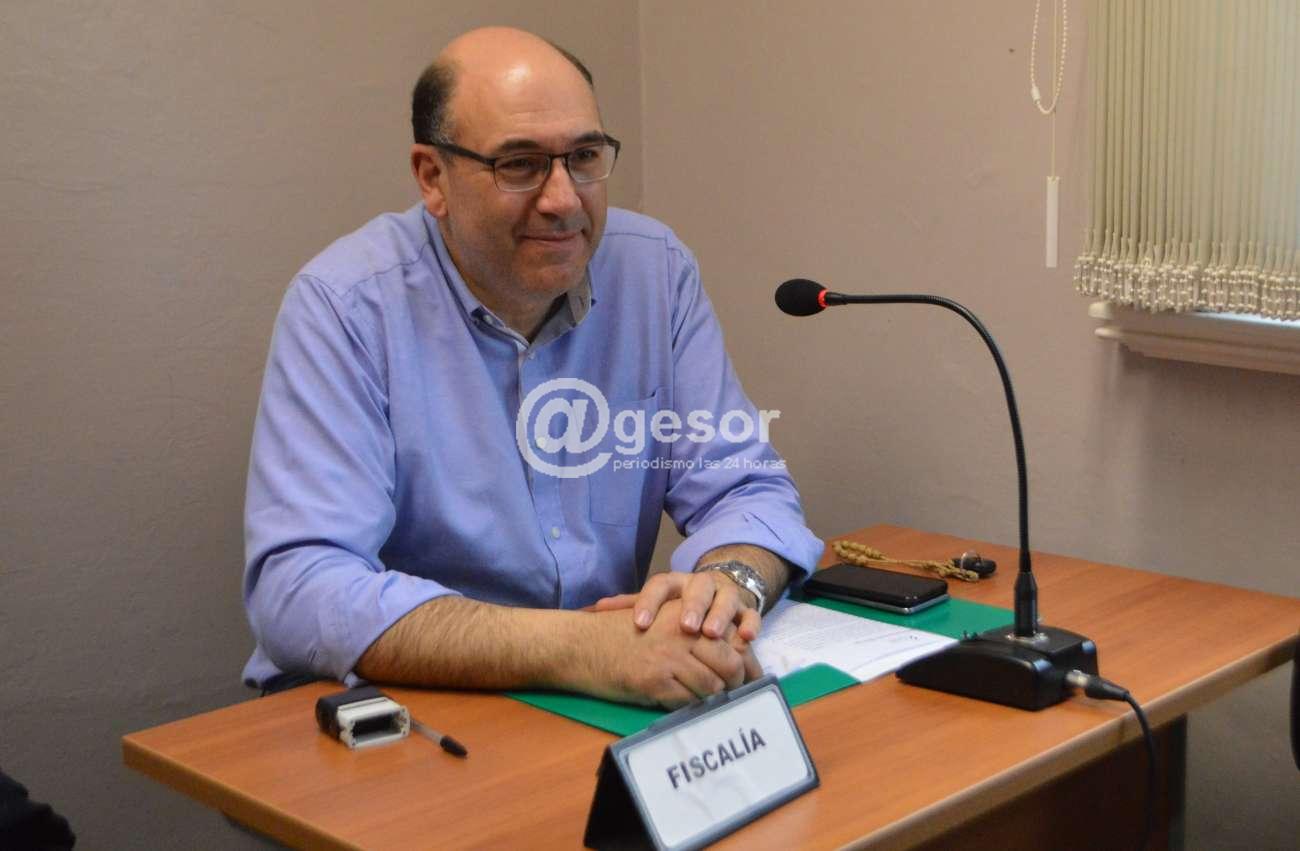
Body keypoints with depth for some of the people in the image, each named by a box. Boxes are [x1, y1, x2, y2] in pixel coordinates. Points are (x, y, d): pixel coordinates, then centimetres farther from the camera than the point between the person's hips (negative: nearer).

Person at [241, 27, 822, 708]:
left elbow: (747, 488, 2)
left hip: (612, 715, 3)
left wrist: (728, 578, -23)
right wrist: (572, 648, -35)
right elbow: (297, 590, -24)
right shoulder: (344, 306, -14)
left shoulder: (655, 269, -1)